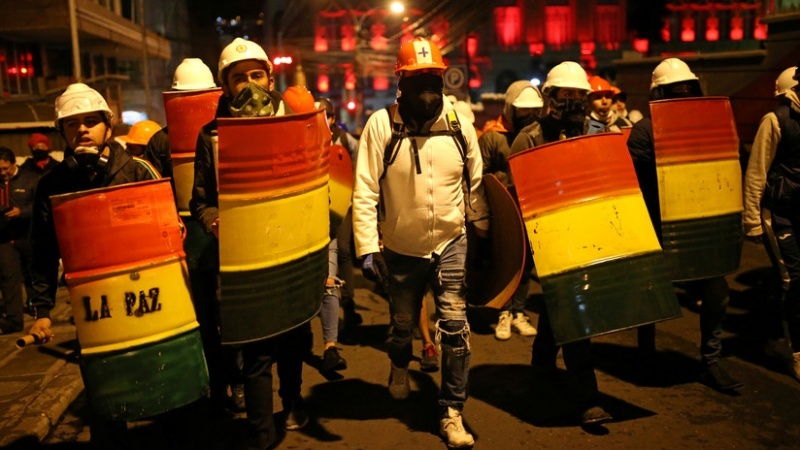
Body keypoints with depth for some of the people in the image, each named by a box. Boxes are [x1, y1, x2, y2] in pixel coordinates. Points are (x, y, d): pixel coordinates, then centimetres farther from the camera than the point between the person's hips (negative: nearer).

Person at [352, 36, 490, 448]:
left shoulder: (458, 123, -4)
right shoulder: (381, 125, -12)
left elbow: (476, 184, 6)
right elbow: (365, 193, -15)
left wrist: (484, 233, 9)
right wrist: (368, 248, -20)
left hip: (450, 244, 1)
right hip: (401, 249, -1)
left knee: (454, 327, -5)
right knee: (402, 325, 18)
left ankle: (452, 413, 11)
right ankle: (399, 369, 53)